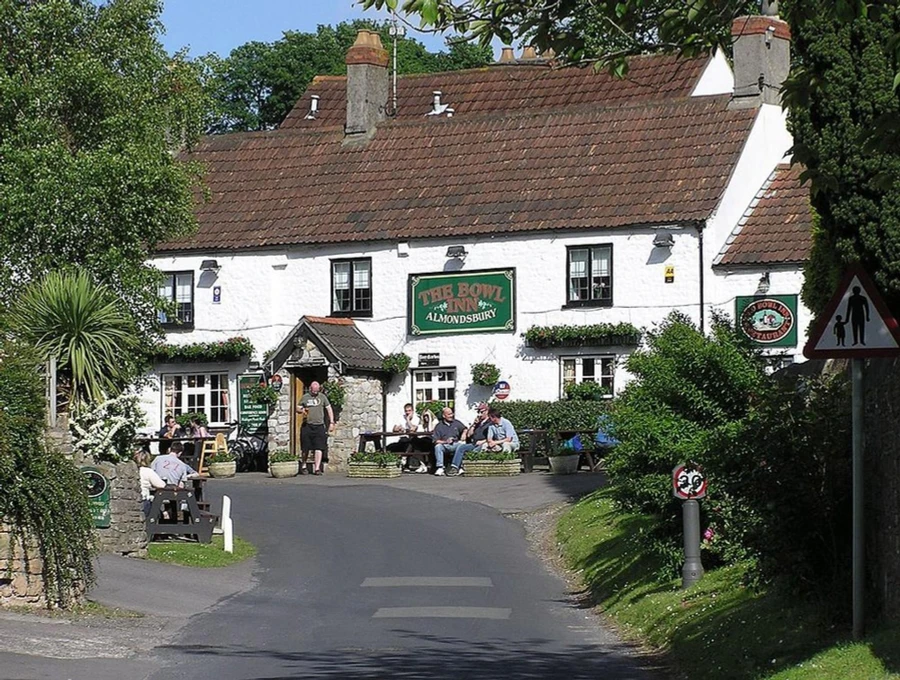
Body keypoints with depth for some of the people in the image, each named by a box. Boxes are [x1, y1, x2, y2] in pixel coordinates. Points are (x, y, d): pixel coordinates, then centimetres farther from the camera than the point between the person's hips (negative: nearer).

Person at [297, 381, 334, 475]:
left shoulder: (322, 397, 10)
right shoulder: (305, 397, 9)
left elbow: (329, 409, 11)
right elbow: (298, 408, 13)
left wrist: (331, 422, 4)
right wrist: (302, 411, -12)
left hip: (319, 426, 0)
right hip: (307, 425, 0)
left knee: (319, 448, -8)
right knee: (305, 448, 5)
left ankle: (317, 468, -9)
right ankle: (304, 466, 25)